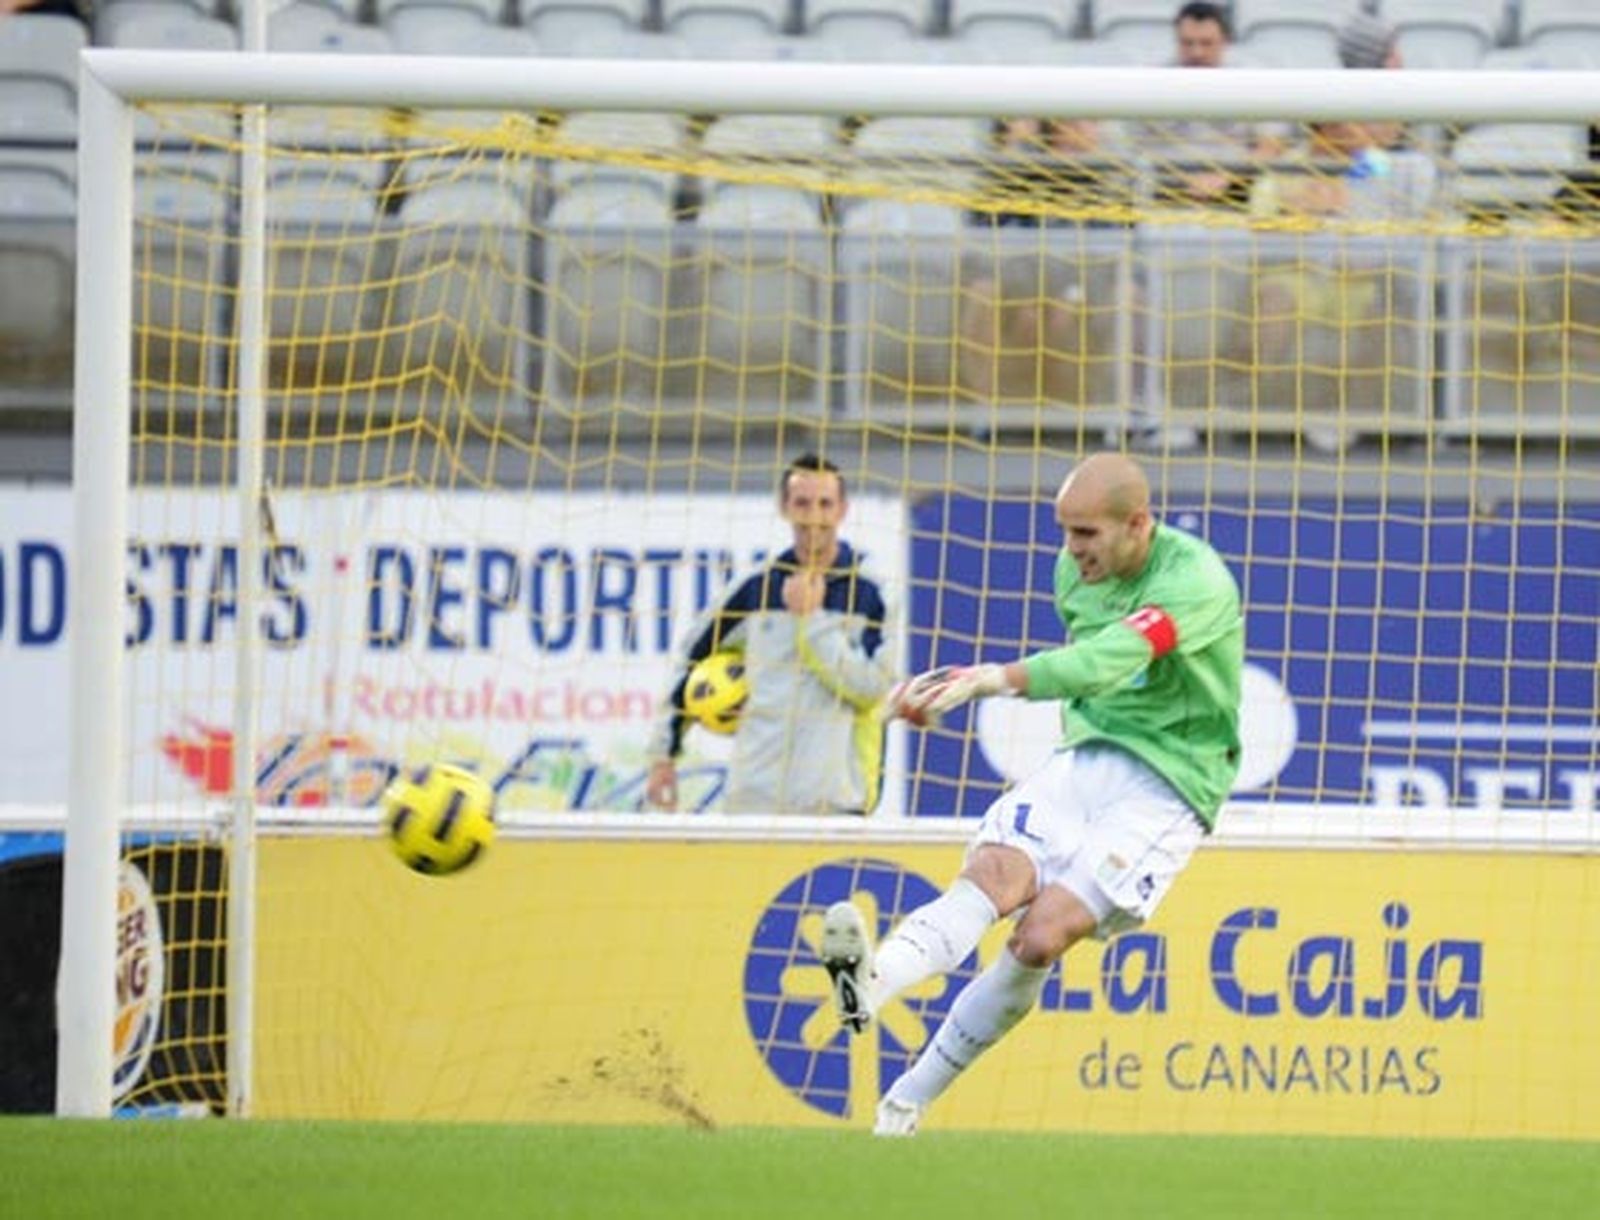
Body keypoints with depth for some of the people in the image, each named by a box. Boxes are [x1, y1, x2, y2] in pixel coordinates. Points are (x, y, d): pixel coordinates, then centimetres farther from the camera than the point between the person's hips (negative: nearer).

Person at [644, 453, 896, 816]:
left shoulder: (871, 591, 0)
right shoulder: (757, 588, 9)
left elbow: (871, 687, -11)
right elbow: (691, 663, 18)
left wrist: (810, 618, -10)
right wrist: (663, 755, 14)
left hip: (836, 801, -3)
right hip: (752, 800, 3)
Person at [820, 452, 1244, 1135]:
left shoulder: (1196, 579, -17)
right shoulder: (1075, 569, 8)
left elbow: (1111, 660, -33)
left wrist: (996, 680, -44)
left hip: (1166, 786, -6)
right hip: (1081, 758, 6)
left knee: (1042, 935, -22)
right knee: (990, 878, -24)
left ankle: (905, 1104, -15)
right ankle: (873, 984, -52)